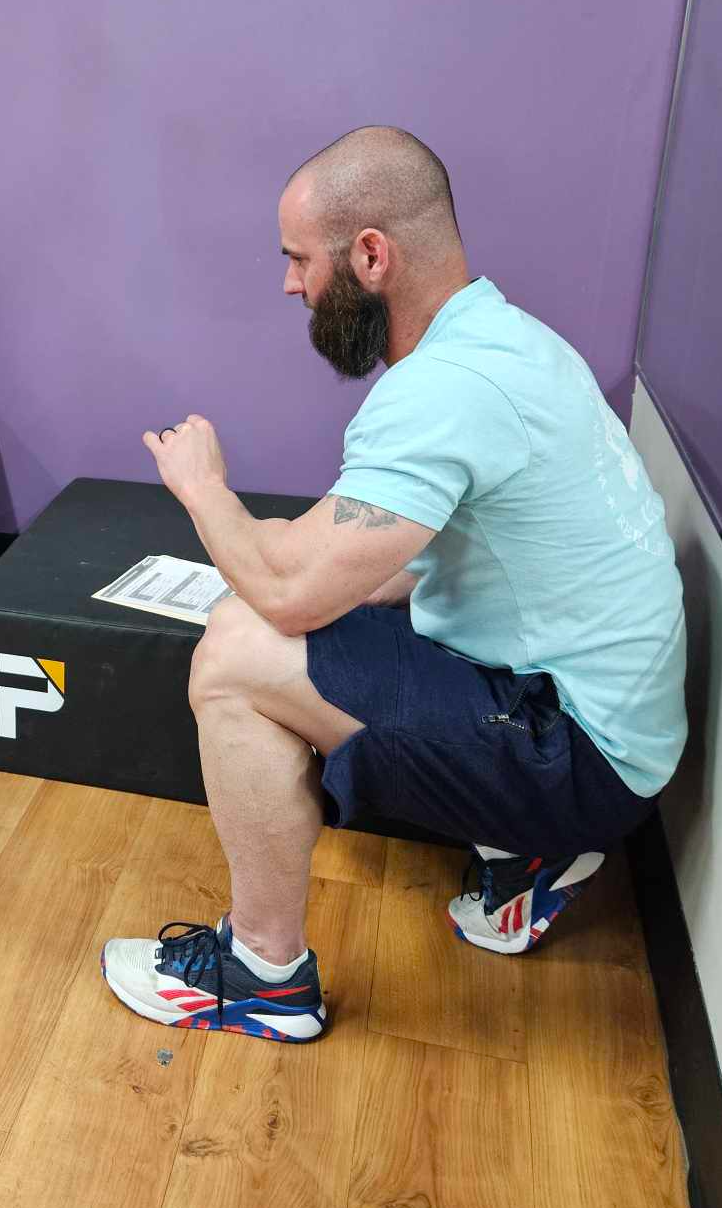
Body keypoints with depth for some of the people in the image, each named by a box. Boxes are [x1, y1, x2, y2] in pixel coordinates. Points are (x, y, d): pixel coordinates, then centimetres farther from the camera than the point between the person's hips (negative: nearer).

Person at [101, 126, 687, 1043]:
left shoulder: (442, 388, -25)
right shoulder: (503, 334, 7)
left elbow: (290, 588, -27)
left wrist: (200, 484, -6)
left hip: (581, 756, -10)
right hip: (596, 703, 10)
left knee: (234, 657, -18)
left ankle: (265, 971, 3)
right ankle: (522, 848, 17)